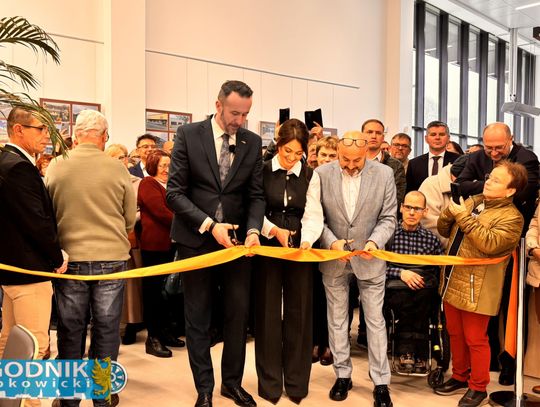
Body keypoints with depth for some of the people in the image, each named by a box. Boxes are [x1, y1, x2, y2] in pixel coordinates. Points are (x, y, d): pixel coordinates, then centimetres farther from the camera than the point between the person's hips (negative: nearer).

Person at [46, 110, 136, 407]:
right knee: (106, 329, 11)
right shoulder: (117, 168, -9)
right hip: (111, 258, -1)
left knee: (70, 330, 13)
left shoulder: (56, 168, -5)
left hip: (69, 258, 1)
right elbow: (130, 219, -1)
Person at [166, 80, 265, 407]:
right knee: (198, 319, 8)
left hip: (237, 240, 3)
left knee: (239, 314, 8)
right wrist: (209, 225, -19)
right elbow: (175, 193, -9)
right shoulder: (189, 135, -6)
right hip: (196, 240, -2)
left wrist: (253, 229, -14)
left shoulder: (253, 142, 3)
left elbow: (256, 195, 5)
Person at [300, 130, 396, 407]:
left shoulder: (384, 174, -8)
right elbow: (314, 215, -7)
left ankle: (381, 381, 21)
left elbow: (388, 218, -3)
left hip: (369, 258, -1)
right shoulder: (322, 175, -8)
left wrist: (375, 241, -20)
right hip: (333, 258, 1)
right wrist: (332, 242, -22)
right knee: (337, 319, 13)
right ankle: (343, 375, 30)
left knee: (375, 320, 7)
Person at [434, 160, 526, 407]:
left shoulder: (511, 217, -12)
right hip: (452, 281, 7)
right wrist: (449, 212, -10)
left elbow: (489, 244, -27)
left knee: (475, 339, 5)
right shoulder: (472, 201, 9)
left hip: (475, 288, -7)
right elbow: (443, 231, 11)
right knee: (455, 334, 18)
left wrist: (464, 217, -26)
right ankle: (460, 377, 36)